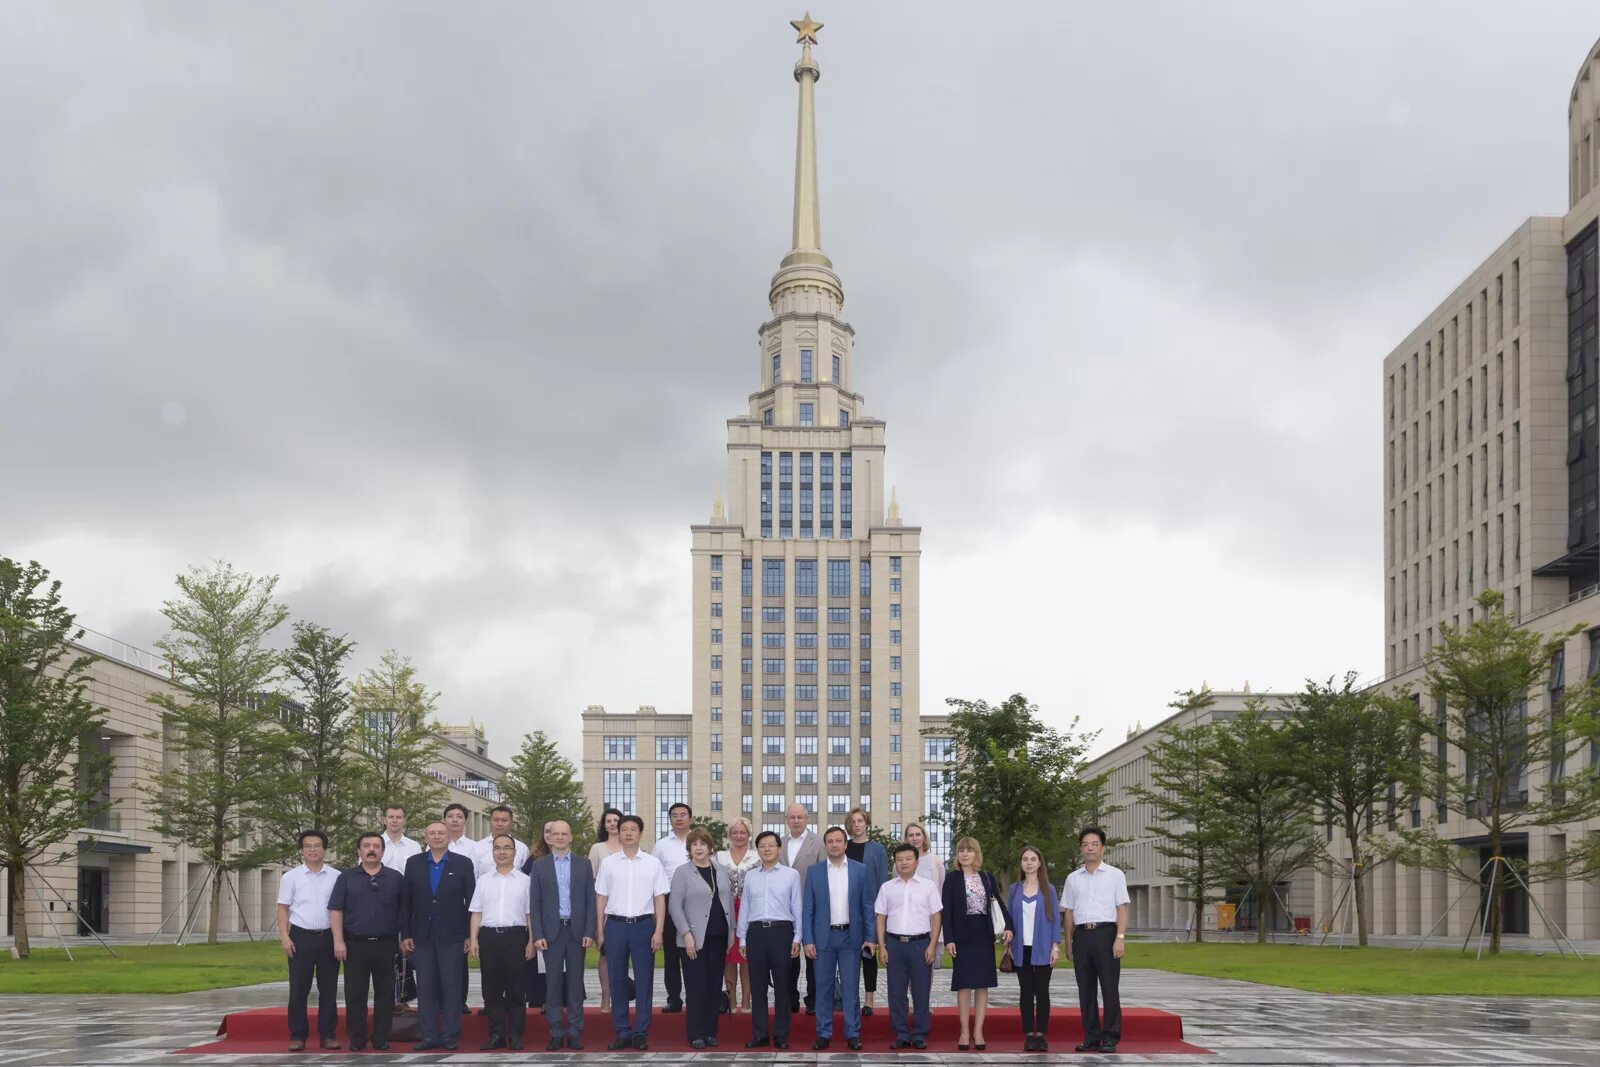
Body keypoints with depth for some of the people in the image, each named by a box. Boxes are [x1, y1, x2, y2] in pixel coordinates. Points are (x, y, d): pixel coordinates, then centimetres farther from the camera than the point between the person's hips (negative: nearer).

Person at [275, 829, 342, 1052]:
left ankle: (327, 1035, 12)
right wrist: (284, 937, -6)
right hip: (301, 936, -1)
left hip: (328, 937, 1)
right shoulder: (291, 876, 3)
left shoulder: (336, 877, 5)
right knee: (298, 989, 1)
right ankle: (297, 1036, 6)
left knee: (329, 988, 5)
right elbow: (283, 908, 4)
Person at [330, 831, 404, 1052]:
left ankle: (381, 1038, 11)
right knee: (355, 994, 2)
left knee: (385, 994, 3)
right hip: (355, 944, 0)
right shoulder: (347, 878, 6)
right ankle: (356, 1040, 8)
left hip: (386, 945, 0)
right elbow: (335, 910, 1)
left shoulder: (396, 878, 7)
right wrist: (338, 941, -7)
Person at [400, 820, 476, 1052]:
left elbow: (472, 901, 0)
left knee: (451, 987, 0)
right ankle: (429, 1036, 9)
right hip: (422, 935, 2)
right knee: (425, 987, 4)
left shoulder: (463, 863, 1)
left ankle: (450, 1037, 6)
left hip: (451, 936, -2)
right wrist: (405, 935, 2)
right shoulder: (413, 863, 7)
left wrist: (470, 935, -4)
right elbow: (406, 902, 7)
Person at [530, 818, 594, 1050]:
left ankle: (574, 1033, 8)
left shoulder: (583, 864, 6)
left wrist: (589, 932, -4)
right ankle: (556, 1033, 6)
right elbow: (534, 903, 2)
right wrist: (537, 935, -6)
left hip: (576, 931, 0)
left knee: (575, 982, 3)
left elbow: (590, 900, 4)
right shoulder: (540, 865, 4)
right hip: (551, 931, 0)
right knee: (553, 983, 2)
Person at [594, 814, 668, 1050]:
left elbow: (660, 899, 3)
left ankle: (641, 1034, 9)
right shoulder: (608, 864, 6)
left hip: (643, 924, -1)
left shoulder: (652, 863, 3)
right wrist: (599, 932, 5)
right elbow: (601, 899, 8)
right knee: (617, 981, 4)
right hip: (615, 924, 1)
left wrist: (658, 932, -4)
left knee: (644, 981, 1)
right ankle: (622, 1033, 12)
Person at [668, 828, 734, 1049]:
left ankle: (710, 1031, 13)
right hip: (695, 938, -4)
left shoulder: (721, 872, 13)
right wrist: (686, 934, -14)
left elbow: (729, 902, 15)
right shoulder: (682, 872, -1)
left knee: (714, 985, 6)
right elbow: (674, 906, -6)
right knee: (696, 987, -3)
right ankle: (696, 1034, 3)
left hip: (718, 937, 4)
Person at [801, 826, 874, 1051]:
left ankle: (852, 1034, 8)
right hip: (824, 937, 0)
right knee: (824, 987, 5)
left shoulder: (860, 870, 3)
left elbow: (867, 905, 3)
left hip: (851, 936, 0)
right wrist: (807, 940, -5)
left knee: (851, 988, 2)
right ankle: (823, 1034, 11)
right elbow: (807, 908, 2)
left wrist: (870, 937, -3)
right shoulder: (814, 871, 3)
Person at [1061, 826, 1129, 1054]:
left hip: (1106, 933, -4)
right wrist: (1068, 942, 9)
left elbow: (1122, 909, -1)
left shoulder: (1115, 875, 4)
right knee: (1085, 989, 5)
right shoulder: (1073, 879, 13)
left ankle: (1110, 1038, -1)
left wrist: (1120, 938, -11)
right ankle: (1091, 1037, 11)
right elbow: (1068, 912, 15)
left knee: (1109, 987, -4)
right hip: (1081, 934, 4)